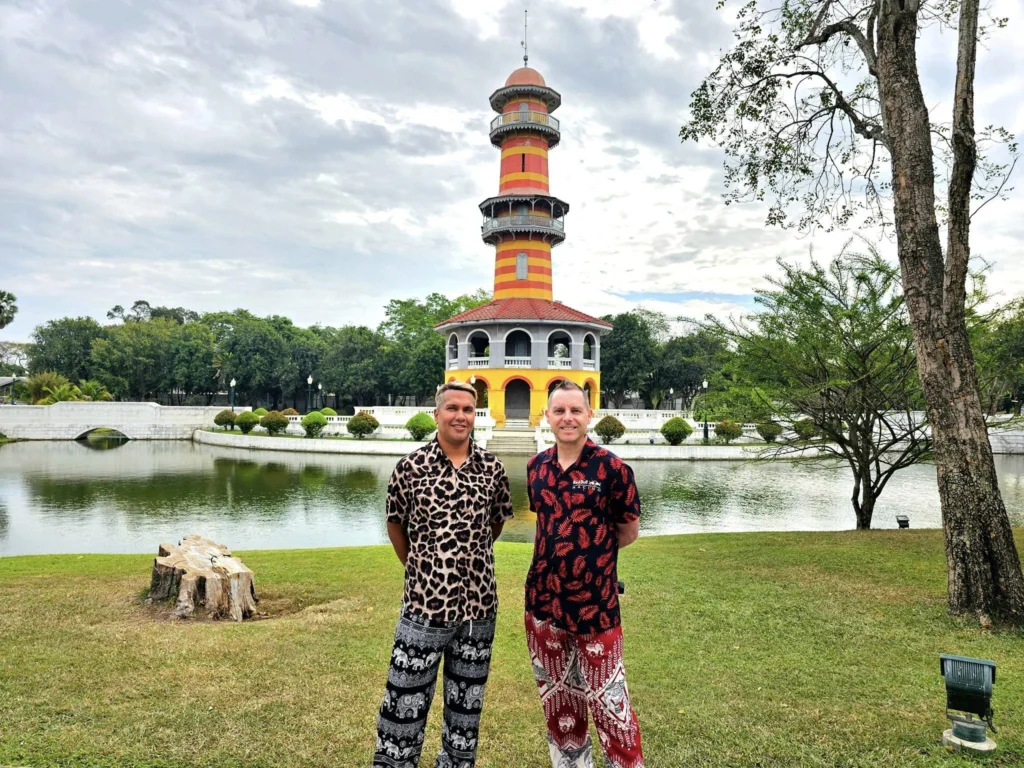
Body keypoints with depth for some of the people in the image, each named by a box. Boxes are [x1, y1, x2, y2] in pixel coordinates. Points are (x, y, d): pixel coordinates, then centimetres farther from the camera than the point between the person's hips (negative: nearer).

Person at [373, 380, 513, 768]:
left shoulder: (492, 468, -2)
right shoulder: (411, 466, -7)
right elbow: (394, 524, 6)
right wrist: (417, 568, 7)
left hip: (479, 603, 3)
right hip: (425, 600, -2)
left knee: (467, 701, 18)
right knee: (406, 701, 8)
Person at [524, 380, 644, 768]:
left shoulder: (611, 468, -12)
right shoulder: (537, 466, 2)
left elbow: (629, 531, -2)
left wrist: (589, 551, 5)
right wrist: (560, 553, 4)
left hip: (595, 603, -5)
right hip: (543, 601, 5)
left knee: (608, 700, 4)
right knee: (557, 700, 20)